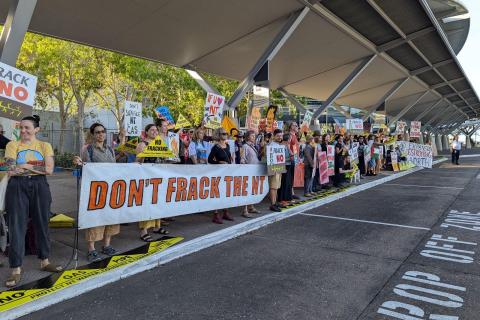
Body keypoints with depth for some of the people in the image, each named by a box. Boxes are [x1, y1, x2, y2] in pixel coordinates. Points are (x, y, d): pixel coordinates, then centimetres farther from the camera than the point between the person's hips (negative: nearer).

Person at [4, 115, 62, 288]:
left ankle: (44, 261, 25)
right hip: (18, 188, -1)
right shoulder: (12, 145, 2)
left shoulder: (45, 146, 4)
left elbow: (49, 170, -8)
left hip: (39, 187, 1)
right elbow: (11, 171, -10)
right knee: (17, 227, -1)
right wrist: (38, 166, -11)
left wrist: (25, 166, -11)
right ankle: (16, 269, 8)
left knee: (42, 224, 10)